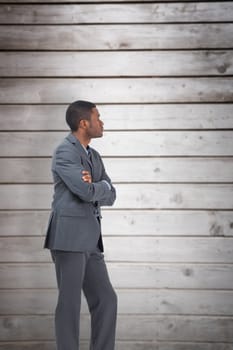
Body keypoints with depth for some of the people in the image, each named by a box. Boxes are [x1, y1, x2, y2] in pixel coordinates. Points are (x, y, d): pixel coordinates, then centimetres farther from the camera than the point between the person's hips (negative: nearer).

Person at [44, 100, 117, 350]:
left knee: (106, 299, 8)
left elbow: (109, 197, 11)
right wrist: (102, 185, 1)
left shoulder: (94, 156, 18)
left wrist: (92, 188, -9)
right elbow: (87, 192, -20)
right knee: (70, 302, -3)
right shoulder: (65, 152, -10)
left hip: (89, 240, 9)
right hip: (69, 237, -8)